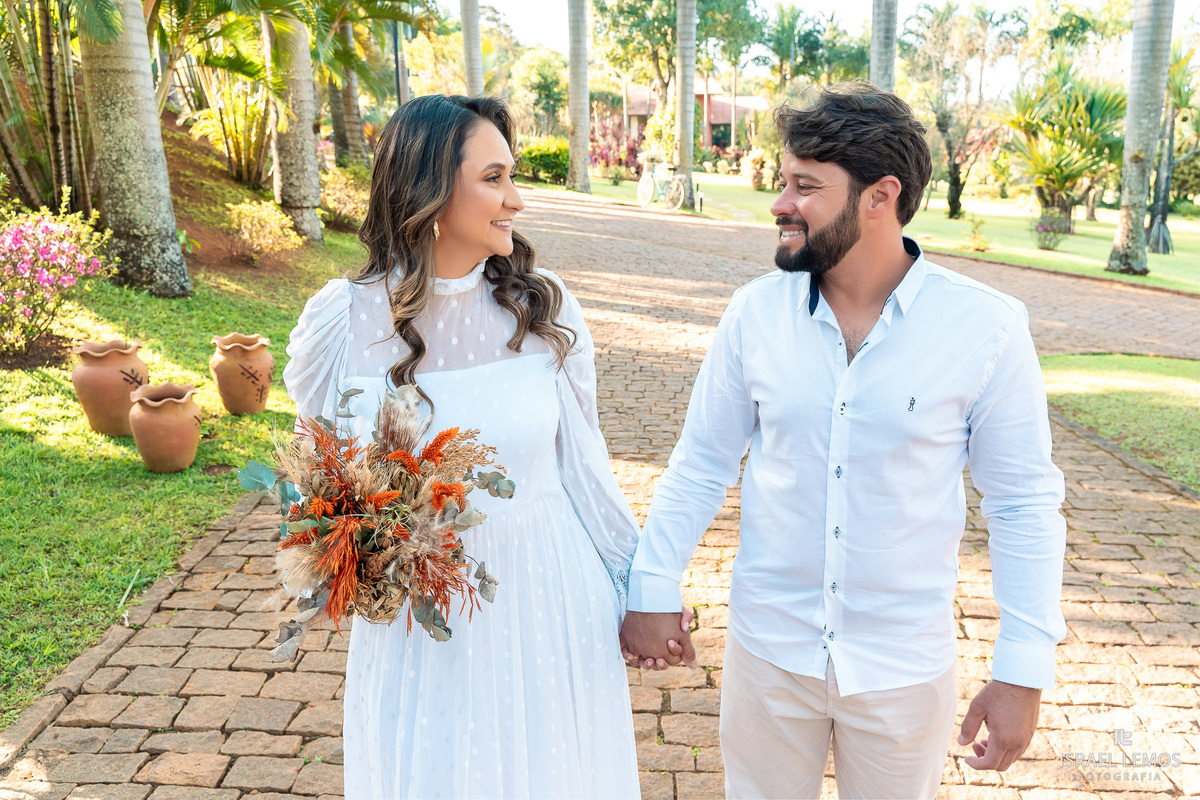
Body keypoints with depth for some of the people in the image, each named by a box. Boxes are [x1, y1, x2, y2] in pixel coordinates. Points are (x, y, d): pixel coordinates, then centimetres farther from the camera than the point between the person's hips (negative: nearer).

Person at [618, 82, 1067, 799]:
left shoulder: (988, 328, -13)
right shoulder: (755, 312, -8)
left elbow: (1025, 502, -6)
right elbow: (701, 464, 0)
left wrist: (1024, 671, -7)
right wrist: (654, 588, -2)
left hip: (906, 662, -1)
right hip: (769, 649, 2)